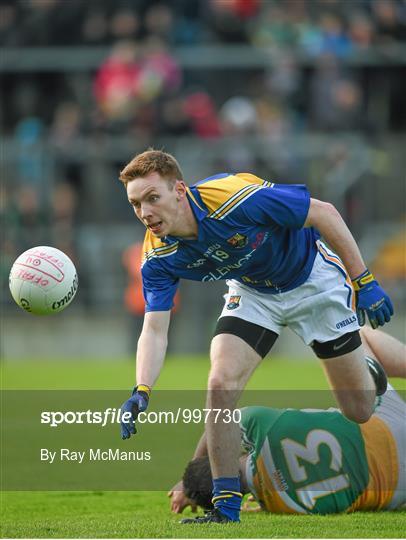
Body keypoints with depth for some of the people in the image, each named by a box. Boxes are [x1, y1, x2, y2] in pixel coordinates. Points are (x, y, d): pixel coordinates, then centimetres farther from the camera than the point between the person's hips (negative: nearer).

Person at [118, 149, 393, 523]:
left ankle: (367, 374, 42)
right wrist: (142, 390, -40)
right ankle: (226, 508, -9)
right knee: (221, 385, -21)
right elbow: (155, 329, -22)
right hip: (252, 292, 3)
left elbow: (324, 212, -27)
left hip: (313, 278, -3)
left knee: (359, 411, 3)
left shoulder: (236, 197, -37)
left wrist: (365, 282, -26)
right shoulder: (159, 256, -21)